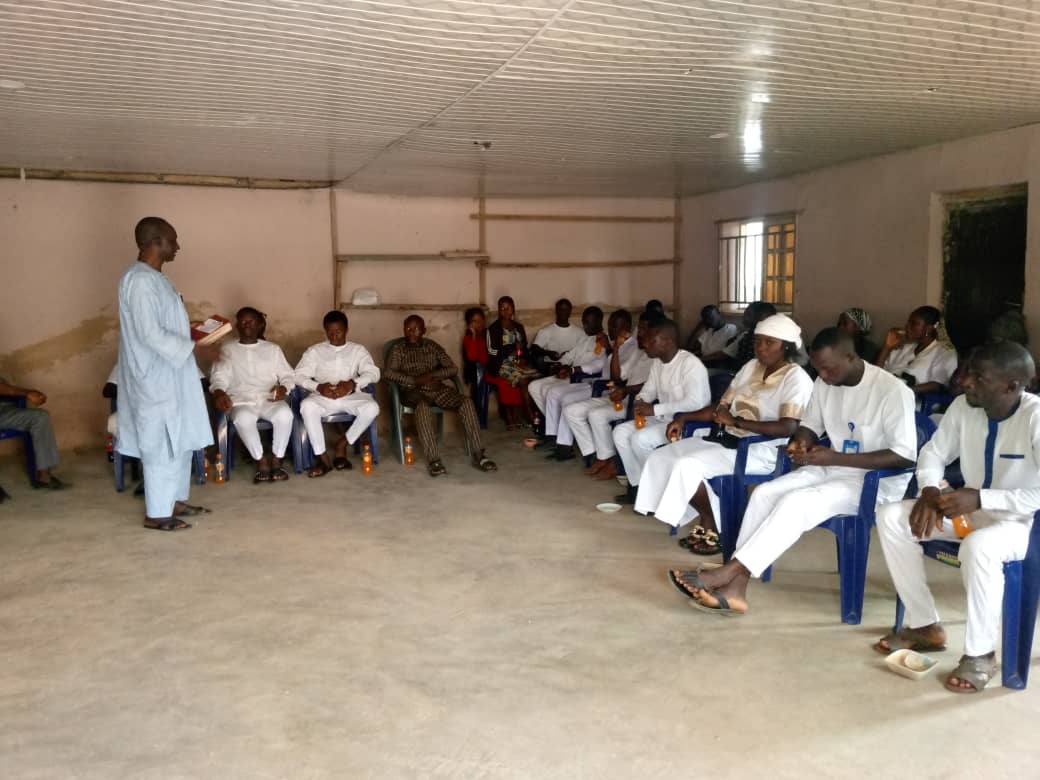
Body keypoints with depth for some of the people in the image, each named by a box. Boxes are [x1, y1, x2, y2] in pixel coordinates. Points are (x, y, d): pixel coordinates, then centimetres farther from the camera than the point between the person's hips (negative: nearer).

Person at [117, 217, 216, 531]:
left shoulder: (154, 278, 12)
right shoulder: (139, 280, -20)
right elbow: (150, 333, -24)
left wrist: (194, 332, 13)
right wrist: (195, 349, -20)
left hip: (170, 375, 10)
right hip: (155, 378, -10)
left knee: (181, 440, 16)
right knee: (161, 445, -1)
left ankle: (175, 500, 28)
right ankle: (156, 513, 9)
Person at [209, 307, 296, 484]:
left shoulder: (273, 348, 19)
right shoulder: (228, 350, 17)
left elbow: (287, 375, 14)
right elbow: (219, 376, 6)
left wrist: (284, 387, -10)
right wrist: (219, 392, -18)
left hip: (269, 399, 1)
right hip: (241, 401, -1)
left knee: (285, 414, -35)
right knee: (243, 418, -38)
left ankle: (276, 460, -16)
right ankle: (261, 461, -18)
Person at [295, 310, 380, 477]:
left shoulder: (358, 350, 13)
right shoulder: (315, 351, 13)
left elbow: (373, 373, -2)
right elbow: (298, 375, 3)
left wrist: (352, 384, -20)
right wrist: (318, 387, -17)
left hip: (350, 396, 0)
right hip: (323, 396, 0)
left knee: (371, 407, -31)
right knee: (307, 405, -34)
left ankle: (343, 444, -9)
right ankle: (322, 457, -24)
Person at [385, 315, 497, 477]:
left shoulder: (433, 346, 16)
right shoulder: (398, 349, 9)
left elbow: (453, 369, 7)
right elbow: (388, 373, -8)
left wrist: (432, 375, -11)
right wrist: (415, 380, -18)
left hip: (437, 388, 3)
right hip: (414, 391, -3)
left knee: (466, 402, -25)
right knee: (423, 407, -40)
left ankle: (478, 455, -27)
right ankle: (433, 460, -43)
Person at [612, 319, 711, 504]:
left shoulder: (690, 363, -21)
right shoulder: (657, 362, 6)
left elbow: (695, 403, -31)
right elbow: (649, 390, 17)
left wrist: (655, 409, -28)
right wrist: (640, 402, -8)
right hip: (664, 418, 9)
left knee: (640, 439, -25)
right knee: (620, 432, -3)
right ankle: (639, 486, 3)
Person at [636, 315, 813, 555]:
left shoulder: (796, 378, -9)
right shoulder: (751, 367, 14)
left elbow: (788, 428, -22)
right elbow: (722, 407, 16)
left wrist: (735, 421, -24)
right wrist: (684, 418, 3)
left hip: (761, 450, -8)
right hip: (728, 439, 9)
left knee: (686, 465, -26)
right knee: (660, 458, -6)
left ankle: (711, 525, -3)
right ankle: (710, 521, 1)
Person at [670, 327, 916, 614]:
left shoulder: (892, 391, -19)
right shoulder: (824, 383, 1)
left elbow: (905, 456, -23)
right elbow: (810, 426, 15)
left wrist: (836, 458, -27)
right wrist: (800, 441, -11)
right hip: (833, 468, 7)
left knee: (795, 502, -30)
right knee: (764, 493, -18)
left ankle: (728, 571, -25)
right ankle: (734, 587, -24)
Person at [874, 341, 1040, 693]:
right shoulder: (963, 406, -8)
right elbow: (933, 453, 4)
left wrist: (980, 499, -34)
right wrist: (929, 491, -16)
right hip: (969, 511, 7)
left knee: (978, 546, -39)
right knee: (890, 517, -12)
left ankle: (980, 652, -15)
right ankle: (926, 626, -1)